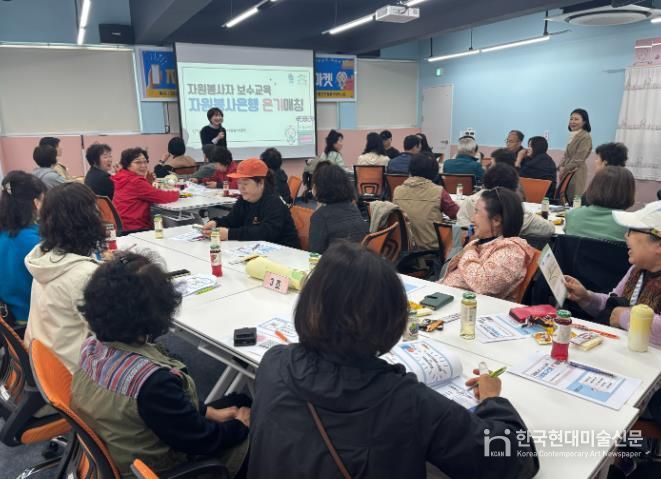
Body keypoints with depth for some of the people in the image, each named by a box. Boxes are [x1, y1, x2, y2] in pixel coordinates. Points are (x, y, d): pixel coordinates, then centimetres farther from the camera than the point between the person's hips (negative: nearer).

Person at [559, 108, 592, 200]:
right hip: (567, 172, 8)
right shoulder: (573, 136, 15)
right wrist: (561, 167, 1)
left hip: (576, 173, -8)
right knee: (564, 198, 7)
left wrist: (565, 170, -11)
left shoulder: (585, 137, -12)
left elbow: (578, 159, -16)